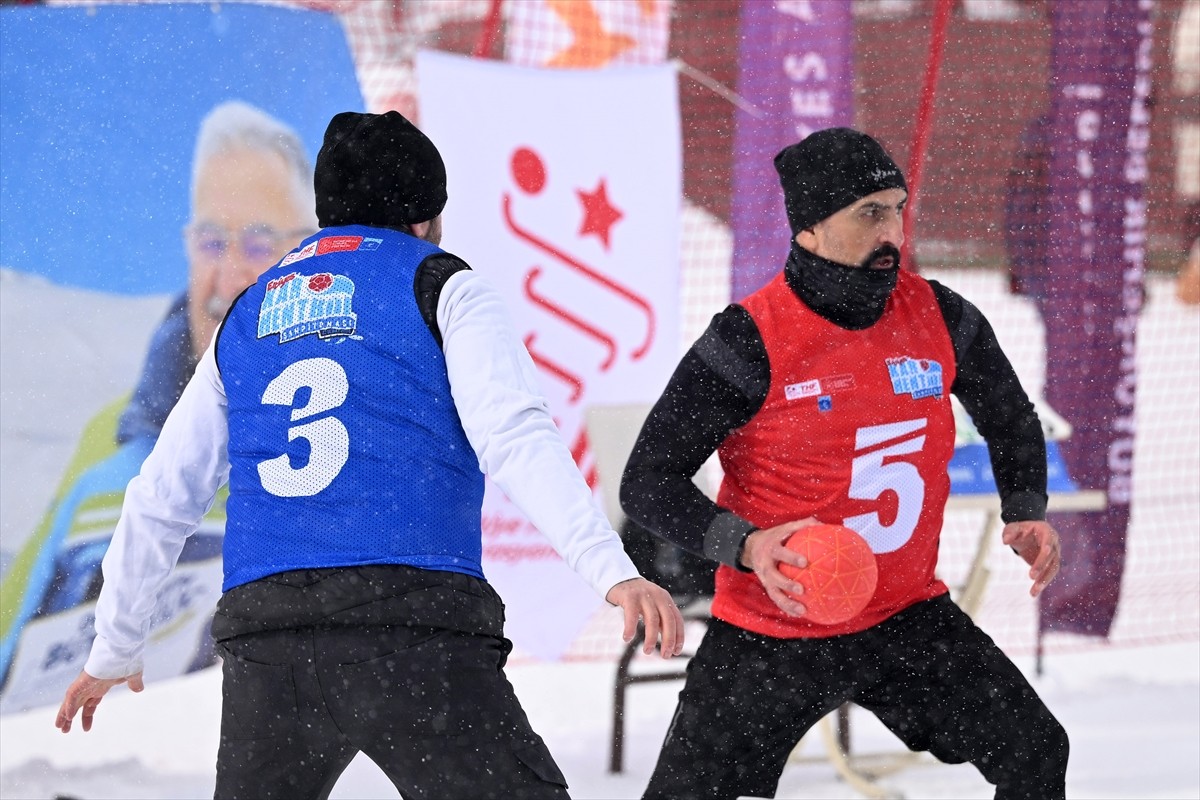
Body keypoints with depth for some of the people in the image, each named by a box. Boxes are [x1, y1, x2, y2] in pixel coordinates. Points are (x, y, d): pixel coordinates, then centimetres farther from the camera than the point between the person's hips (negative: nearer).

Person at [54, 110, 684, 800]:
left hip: (263, 640, 5)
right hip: (412, 615, -5)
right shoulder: (442, 286, 9)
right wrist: (613, 570, -17)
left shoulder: (244, 319, 24)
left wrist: (115, 650, 39)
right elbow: (515, 436, -9)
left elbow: (160, 500, 28)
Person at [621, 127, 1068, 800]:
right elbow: (647, 483, -15)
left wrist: (1026, 512, 2)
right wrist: (746, 547, -30)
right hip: (771, 636, -4)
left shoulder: (941, 319, -3)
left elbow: (1010, 418, 18)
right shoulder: (752, 341, -18)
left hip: (907, 618, 4)